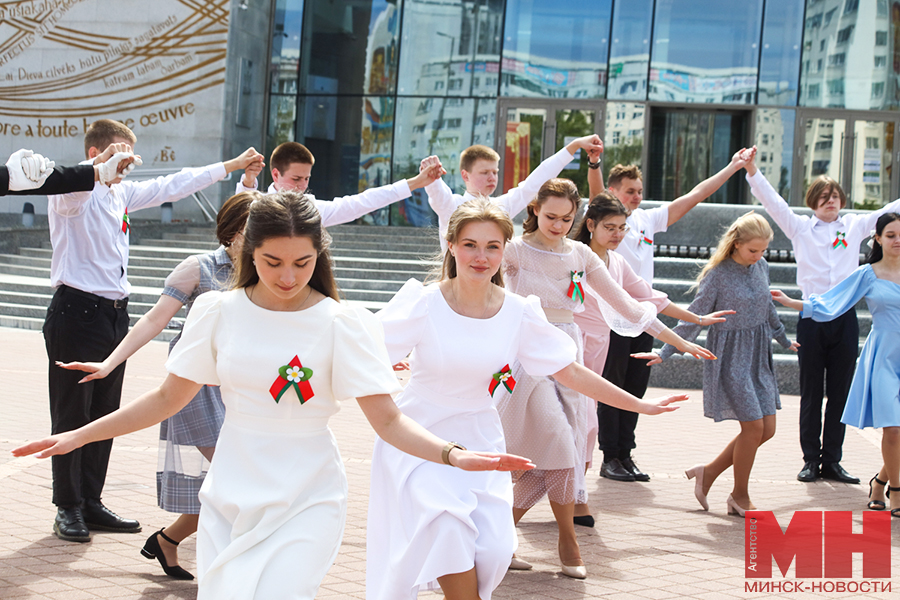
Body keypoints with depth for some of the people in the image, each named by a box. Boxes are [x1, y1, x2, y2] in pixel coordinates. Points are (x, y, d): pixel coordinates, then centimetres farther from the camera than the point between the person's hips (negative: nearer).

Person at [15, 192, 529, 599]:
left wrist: (453, 455, -28)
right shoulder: (219, 313, -2)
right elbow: (168, 399, 7)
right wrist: (78, 436, 3)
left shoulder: (342, 325, -9)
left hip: (307, 502, -3)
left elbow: (389, 421, -12)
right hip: (230, 496, 3)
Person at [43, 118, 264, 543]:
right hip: (76, 311, -8)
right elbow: (67, 189, -33)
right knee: (72, 414, -2)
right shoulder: (72, 194, -8)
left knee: (104, 413, 11)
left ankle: (91, 504, 20)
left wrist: (231, 166, 26)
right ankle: (68, 509, 6)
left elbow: (171, 187, 24)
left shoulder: (121, 192, 16)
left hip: (115, 313, 8)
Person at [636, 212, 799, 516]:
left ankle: (709, 472, 17)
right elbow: (693, 318, -10)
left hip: (758, 356, 7)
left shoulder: (761, 267, 5)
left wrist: (784, 339, 35)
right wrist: (664, 353, -15)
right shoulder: (718, 274, -14)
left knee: (767, 429, 3)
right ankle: (740, 496, 9)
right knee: (753, 426, -10)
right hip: (730, 357, -7)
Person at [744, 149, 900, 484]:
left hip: (845, 317, 1)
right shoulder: (800, 227, 7)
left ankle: (832, 461, 12)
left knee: (839, 394, 5)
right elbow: (772, 201, -2)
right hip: (812, 317, -1)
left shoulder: (855, 225, 11)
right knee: (811, 394, 3)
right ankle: (811, 460, 10)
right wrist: (752, 171, -14)